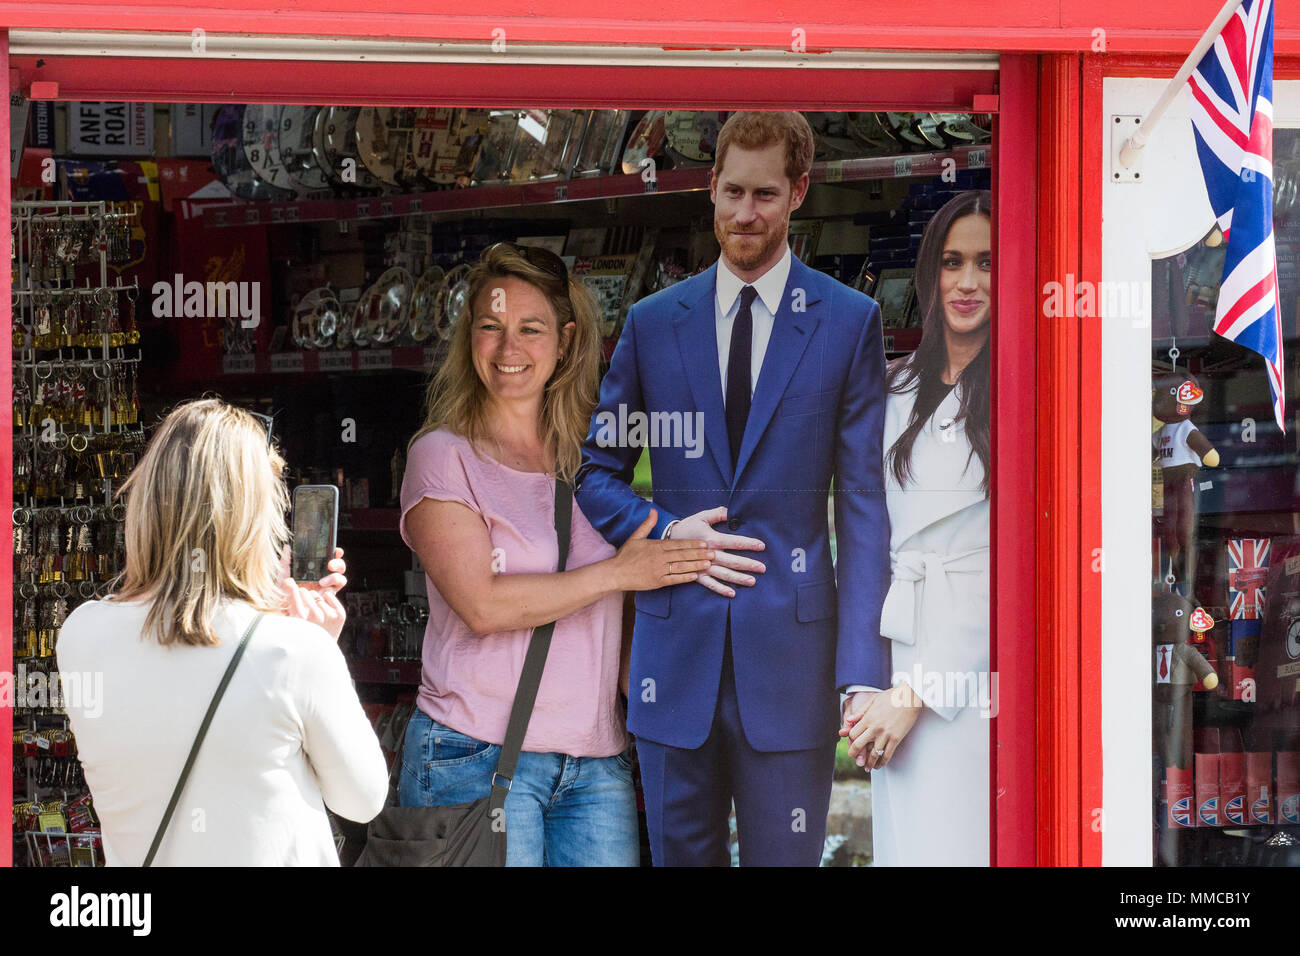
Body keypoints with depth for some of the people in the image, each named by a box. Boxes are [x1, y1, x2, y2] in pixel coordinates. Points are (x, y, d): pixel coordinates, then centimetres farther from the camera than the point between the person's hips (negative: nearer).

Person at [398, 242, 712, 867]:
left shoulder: (588, 460, 14)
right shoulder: (442, 456, 0)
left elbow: (625, 624, 16)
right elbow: (483, 605, -12)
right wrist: (619, 572, -9)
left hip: (595, 765, 4)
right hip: (477, 759, -4)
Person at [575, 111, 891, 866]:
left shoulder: (849, 322, 3)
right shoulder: (654, 322, 10)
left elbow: (864, 503, -2)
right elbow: (597, 471, 16)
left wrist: (864, 670, -11)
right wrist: (663, 533, -6)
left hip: (789, 655, -2)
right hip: (676, 651, 2)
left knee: (785, 858, 1)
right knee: (682, 856, 8)